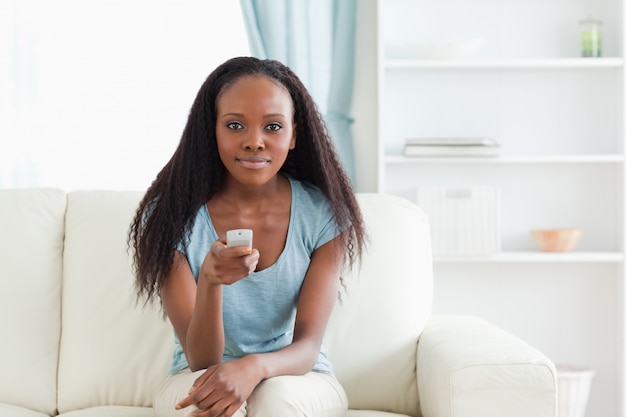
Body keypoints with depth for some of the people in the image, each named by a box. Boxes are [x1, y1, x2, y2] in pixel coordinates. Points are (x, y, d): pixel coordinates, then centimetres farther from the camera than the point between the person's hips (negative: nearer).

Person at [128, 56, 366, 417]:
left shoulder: (324, 214, -9)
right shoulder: (171, 216, -12)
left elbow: (307, 346, -14)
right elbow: (201, 360, -16)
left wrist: (254, 367, -38)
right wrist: (210, 282, -38)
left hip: (297, 378, 1)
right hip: (198, 378, 0)